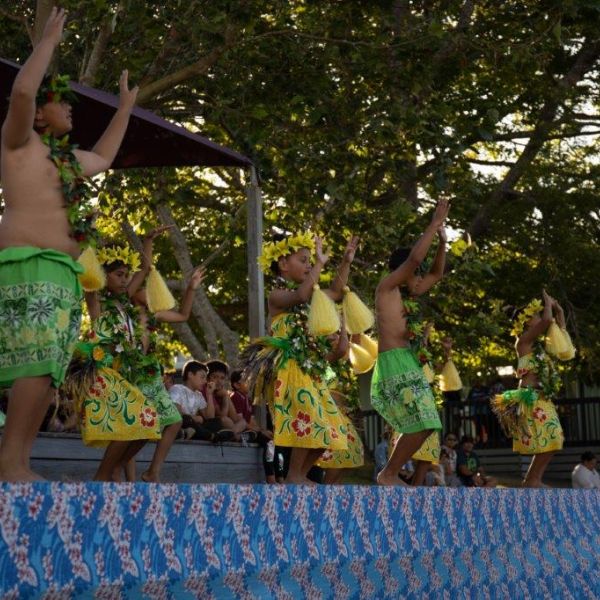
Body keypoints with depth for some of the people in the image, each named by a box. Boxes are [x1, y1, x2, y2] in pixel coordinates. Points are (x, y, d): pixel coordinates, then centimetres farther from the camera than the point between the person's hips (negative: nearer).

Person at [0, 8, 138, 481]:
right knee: (40, 362, -23)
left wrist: (125, 108, 48)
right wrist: (50, 38, -6)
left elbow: (103, 158, 46)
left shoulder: (66, 157, 27)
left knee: (48, 371, 0)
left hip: (62, 272, 9)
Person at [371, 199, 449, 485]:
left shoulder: (405, 295, 23)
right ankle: (389, 473, -8)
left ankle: (418, 483, 6)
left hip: (410, 364, 10)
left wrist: (442, 240, 20)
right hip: (395, 363, -10)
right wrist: (433, 224, -6)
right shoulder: (387, 286, -1)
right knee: (422, 424, -17)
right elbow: (415, 258, -13)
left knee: (428, 426, 5)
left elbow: (436, 274, 31)